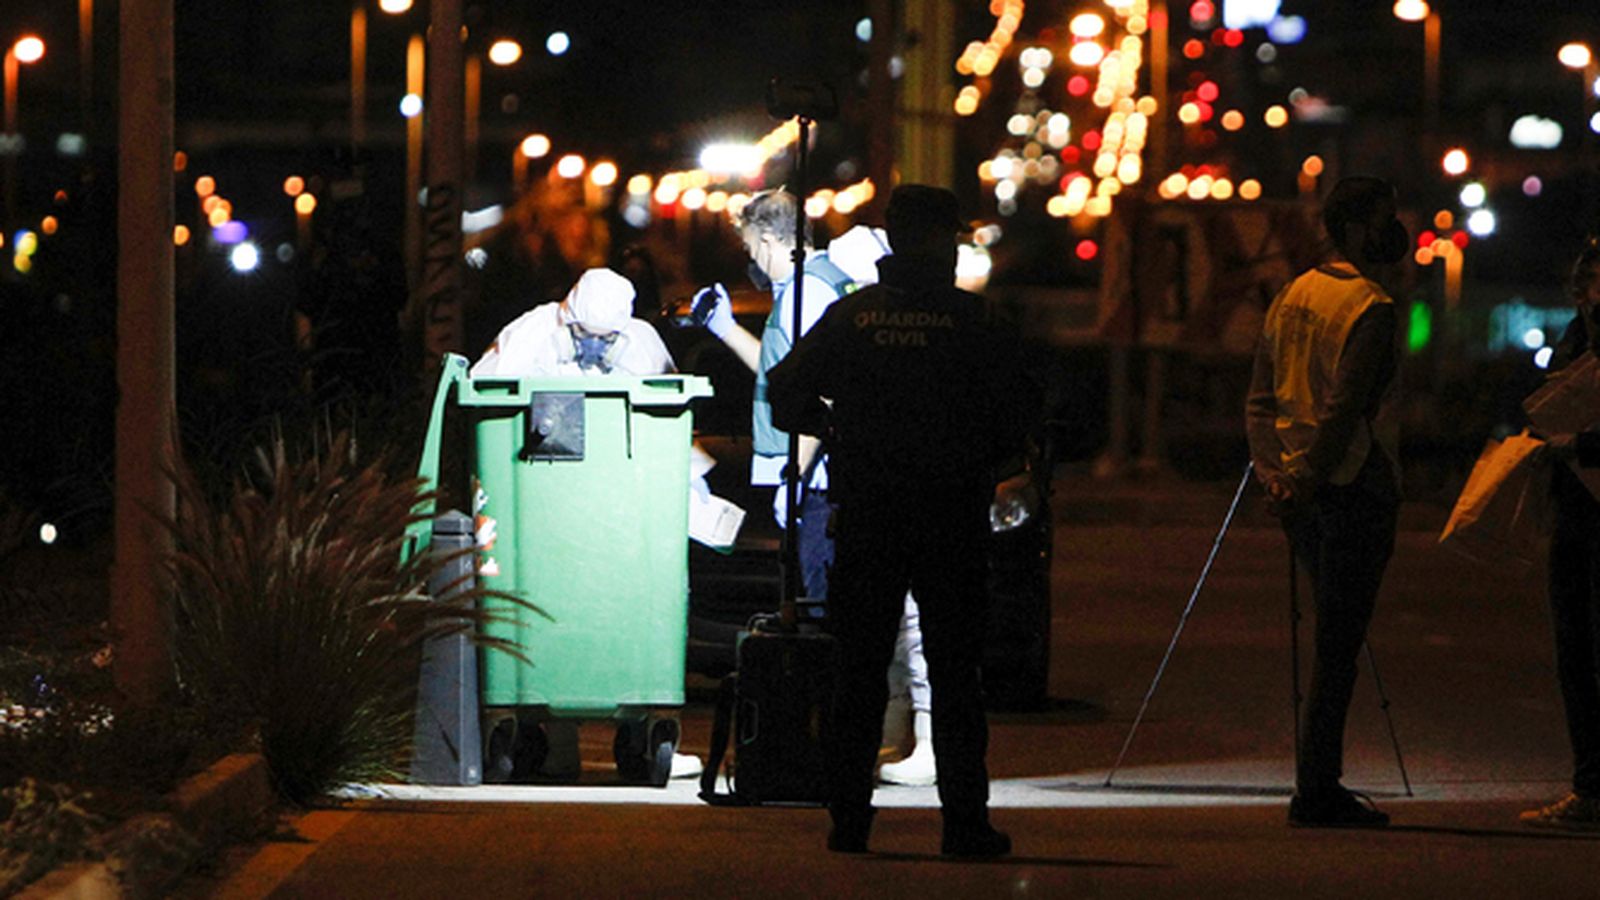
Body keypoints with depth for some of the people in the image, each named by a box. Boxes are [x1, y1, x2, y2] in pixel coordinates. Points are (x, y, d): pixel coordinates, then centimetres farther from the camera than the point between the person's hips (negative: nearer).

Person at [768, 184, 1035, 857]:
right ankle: (965, 820, 1)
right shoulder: (975, 321, -5)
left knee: (860, 669, 7)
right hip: (954, 517, -2)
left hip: (867, 517, 2)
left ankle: (848, 818, 6)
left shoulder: (850, 316, 1)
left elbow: (786, 395, 1)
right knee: (955, 673, 3)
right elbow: (1015, 418, -5)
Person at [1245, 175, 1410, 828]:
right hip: (1354, 491, -8)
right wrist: (1306, 480, -16)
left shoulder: (1292, 296, 13)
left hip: (1298, 489, 8)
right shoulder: (1371, 309, -13)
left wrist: (1275, 471, 5)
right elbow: (1343, 409, -20)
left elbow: (1260, 400, 12)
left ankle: (1321, 784, 15)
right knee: (1337, 644, -4)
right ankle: (1317, 792, -3)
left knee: (1334, 636, 15)